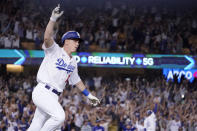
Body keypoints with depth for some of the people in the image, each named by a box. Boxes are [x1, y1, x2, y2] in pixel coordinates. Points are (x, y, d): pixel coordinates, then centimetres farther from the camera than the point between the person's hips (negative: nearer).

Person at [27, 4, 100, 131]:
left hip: (53, 97, 8)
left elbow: (76, 80, 32)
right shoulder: (55, 50, -3)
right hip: (43, 91, -8)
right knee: (59, 116, -26)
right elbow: (47, 37, -23)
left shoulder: (73, 62, 19)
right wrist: (53, 19, -36)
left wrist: (89, 95, 34)